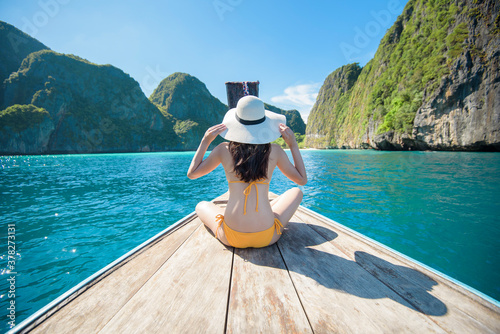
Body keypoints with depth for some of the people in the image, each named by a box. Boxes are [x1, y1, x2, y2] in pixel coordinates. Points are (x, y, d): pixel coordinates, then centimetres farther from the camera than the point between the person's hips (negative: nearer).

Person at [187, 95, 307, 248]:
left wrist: (205, 141, 8)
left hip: (231, 237, 1)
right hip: (267, 237, 0)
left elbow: (191, 174, 9)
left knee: (201, 206, 31)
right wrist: (293, 144, 9)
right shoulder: (274, 151, -5)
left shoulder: (224, 149, -5)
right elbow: (302, 180, 10)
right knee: (296, 192, 25)